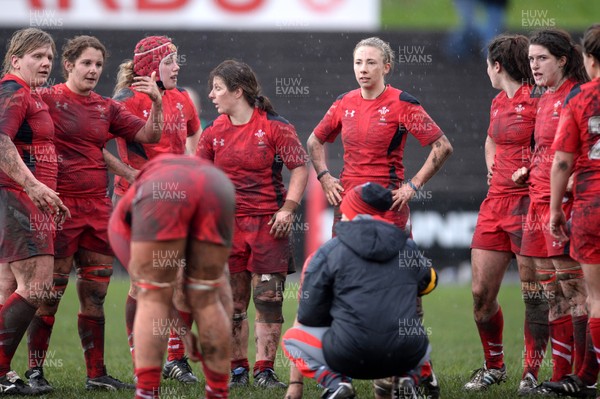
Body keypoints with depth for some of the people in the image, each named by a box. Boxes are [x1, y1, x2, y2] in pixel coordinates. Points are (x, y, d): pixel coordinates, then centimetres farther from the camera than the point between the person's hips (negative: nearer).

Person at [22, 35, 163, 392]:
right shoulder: (47, 99, -3)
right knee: (50, 293, -4)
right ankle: (35, 371, 4)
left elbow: (150, 135, 11)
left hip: (99, 209, 6)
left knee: (95, 295, 8)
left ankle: (97, 373, 13)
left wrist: (157, 102, -5)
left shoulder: (107, 108, 13)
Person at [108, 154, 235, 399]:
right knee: (205, 297, 19)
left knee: (152, 298, 11)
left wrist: (181, 329, 34)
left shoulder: (121, 217, 40)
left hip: (162, 191, -3)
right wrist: (225, 330, 53)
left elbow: (142, 278, 29)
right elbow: (219, 282, 47)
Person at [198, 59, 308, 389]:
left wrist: (288, 208, -11)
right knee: (232, 302, 4)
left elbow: (300, 168, -3)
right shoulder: (214, 132, 7)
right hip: (227, 224, 3)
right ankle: (237, 369, 12)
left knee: (269, 300, -4)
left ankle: (264, 370, 2)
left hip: (268, 223, -3)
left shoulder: (275, 127, -4)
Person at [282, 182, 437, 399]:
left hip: (351, 357, -3)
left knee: (292, 338, 22)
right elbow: (429, 281, 32)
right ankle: (408, 378, 8)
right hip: (406, 356, 3)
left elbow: (309, 316, 3)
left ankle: (333, 381, -3)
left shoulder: (327, 253, 1)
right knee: (419, 342, 40)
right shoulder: (409, 248, 11)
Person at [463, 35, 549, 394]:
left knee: (534, 293, -2)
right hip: (496, 201, 8)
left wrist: (530, 171, -18)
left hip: (527, 201, -8)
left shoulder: (537, 100, -10)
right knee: (481, 293, 6)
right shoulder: (499, 102, 15)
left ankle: (532, 372, 6)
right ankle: (494, 367, 20)